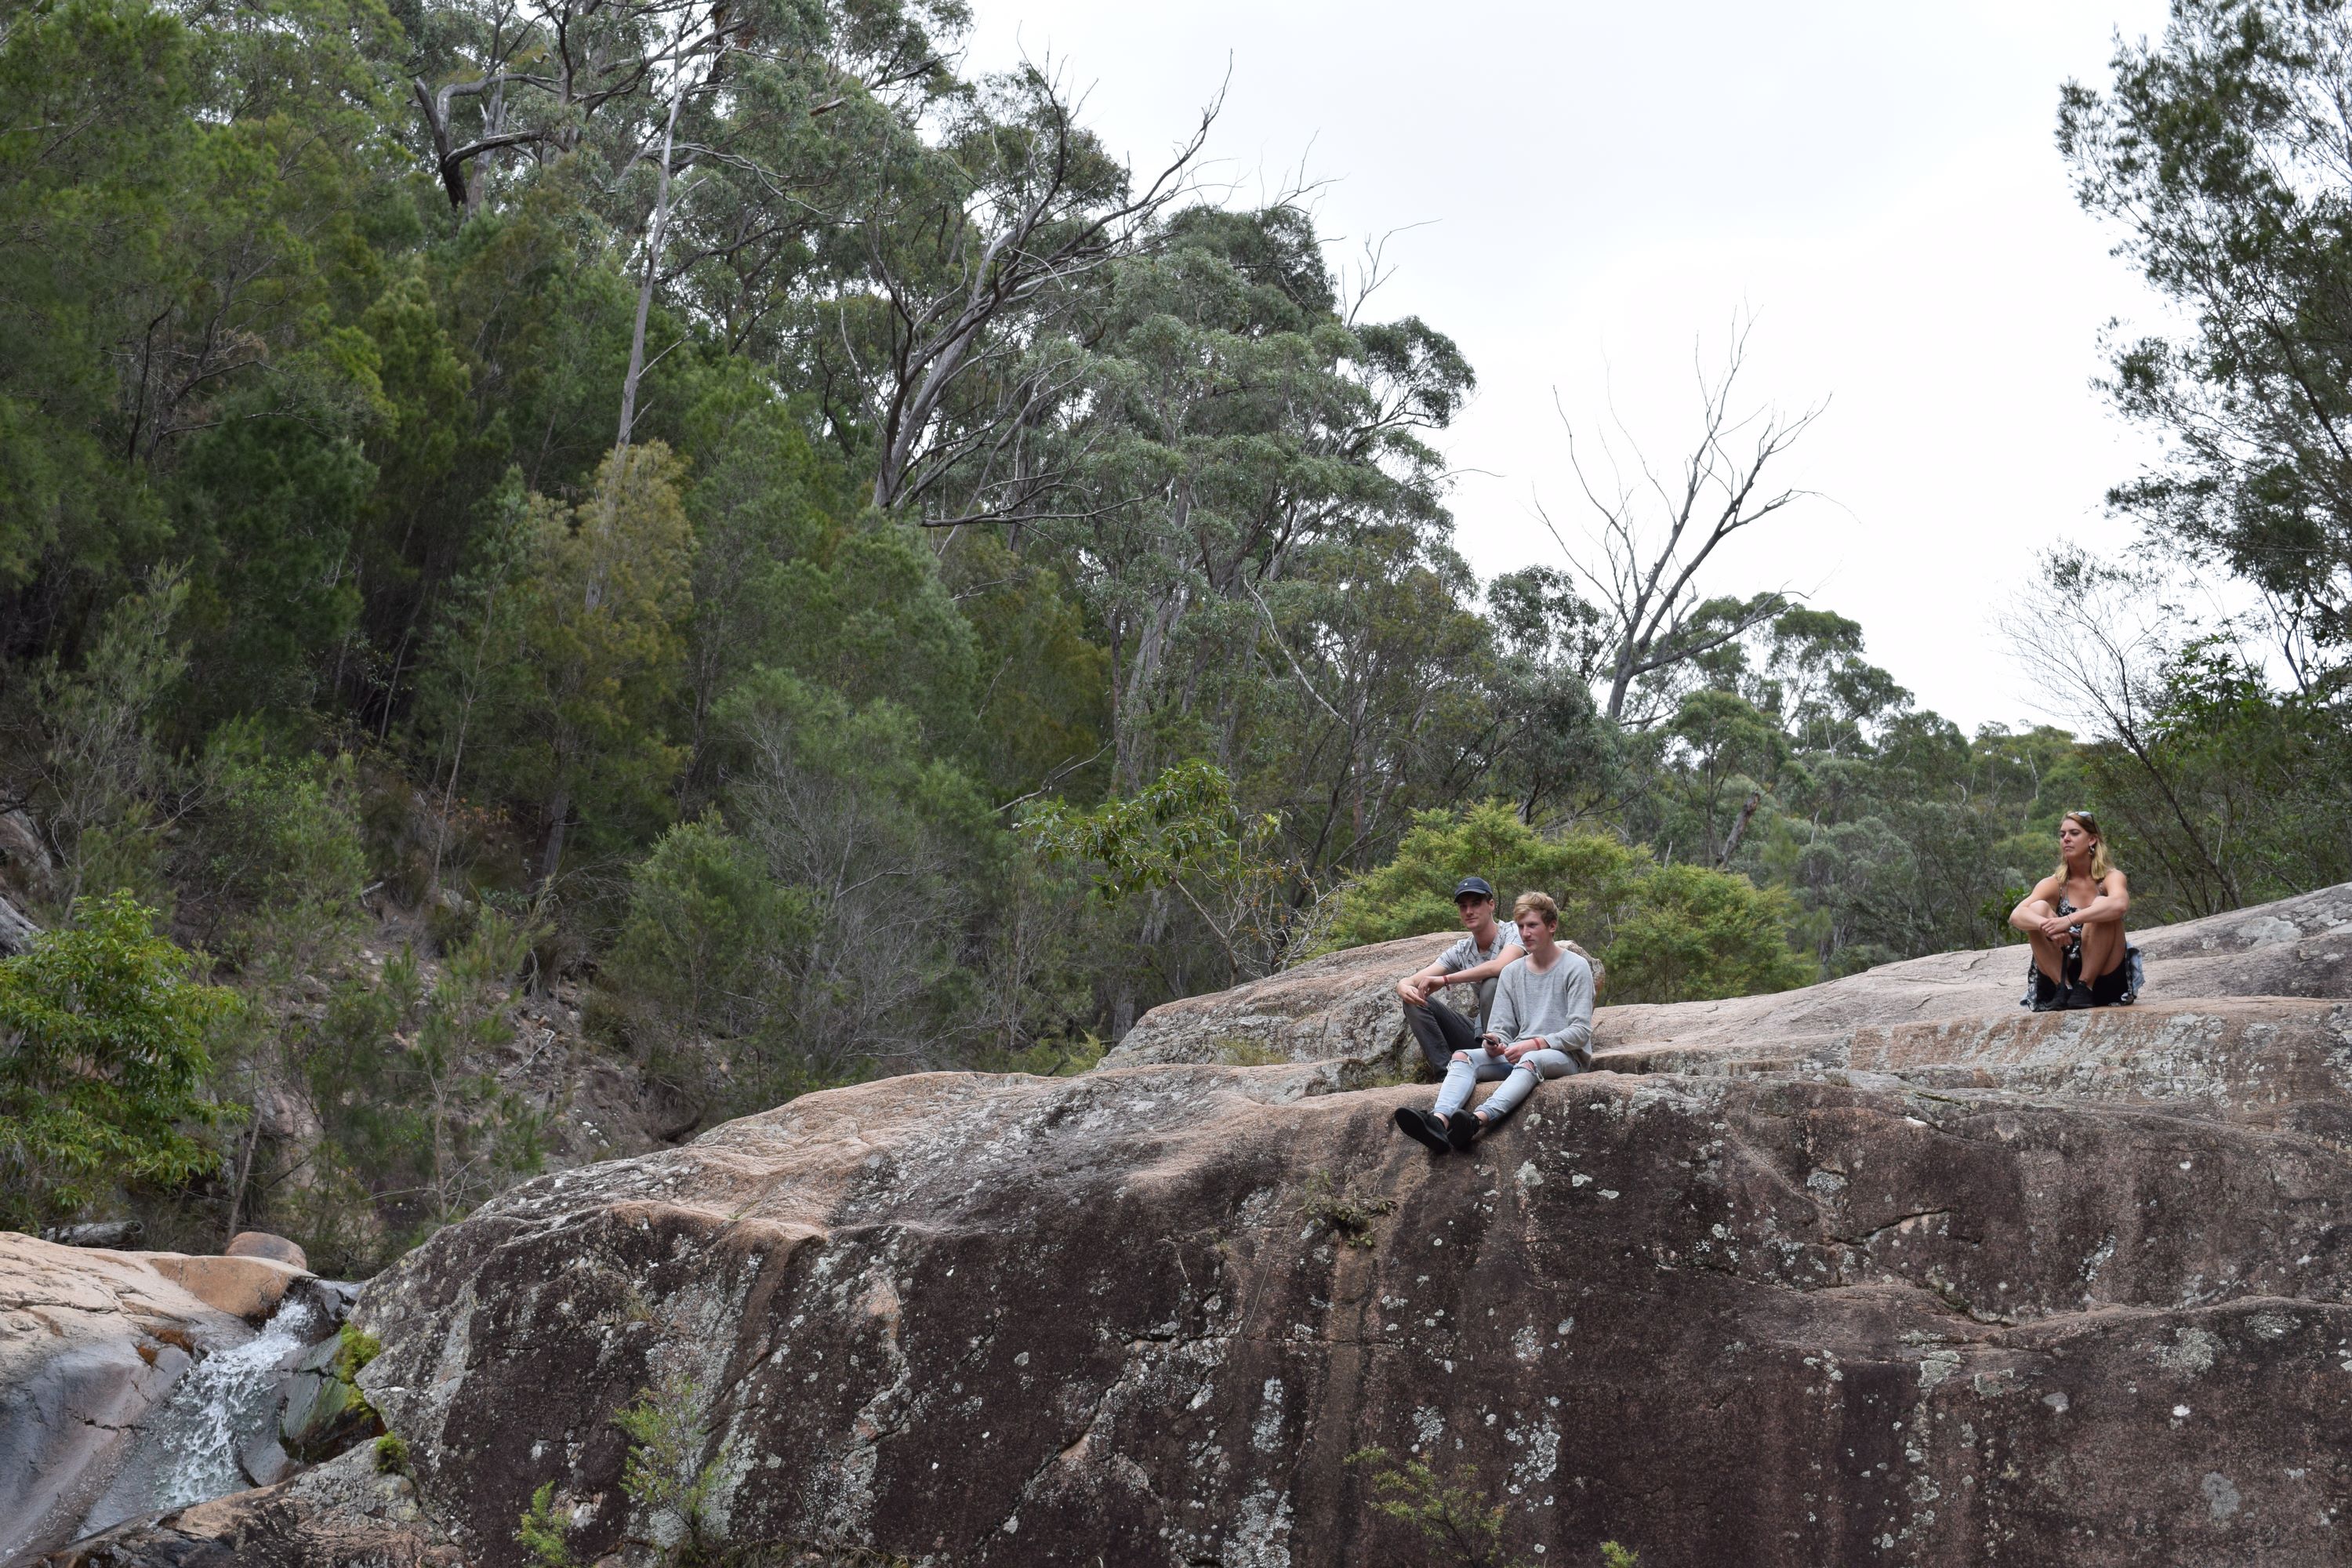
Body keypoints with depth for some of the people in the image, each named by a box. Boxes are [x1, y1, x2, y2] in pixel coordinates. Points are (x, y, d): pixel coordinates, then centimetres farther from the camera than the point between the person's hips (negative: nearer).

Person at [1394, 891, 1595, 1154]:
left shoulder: (1576, 967, 0)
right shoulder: (1512, 972, 16)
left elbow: (1580, 1032, -8)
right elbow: (1501, 1028, 11)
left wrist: (1535, 1044, -20)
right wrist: (1495, 1044, -13)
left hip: (1565, 1056, -5)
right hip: (1517, 1054, 5)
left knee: (1530, 1060, -40)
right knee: (1462, 1057, -22)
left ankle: (1477, 1121, -65)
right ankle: (1439, 1120, -52)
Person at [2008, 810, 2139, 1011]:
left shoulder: (2111, 878, -4)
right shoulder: (2054, 884, 3)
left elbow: (2120, 904, -30)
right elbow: (2016, 915, -15)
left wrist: (2070, 920, -41)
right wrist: (2048, 926, -38)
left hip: (2103, 976, -2)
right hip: (2060, 972, 2)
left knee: (2101, 905, -25)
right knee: (2037, 908, -18)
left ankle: (2085, 987, -25)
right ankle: (2063, 987, -21)